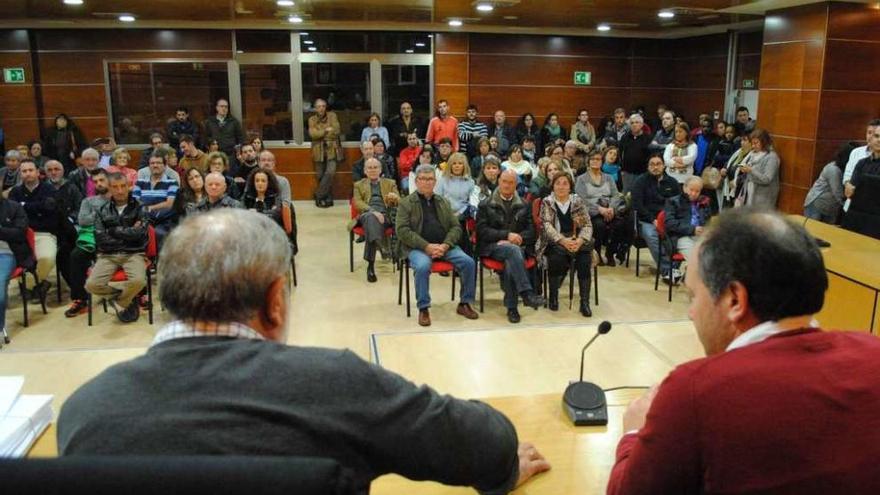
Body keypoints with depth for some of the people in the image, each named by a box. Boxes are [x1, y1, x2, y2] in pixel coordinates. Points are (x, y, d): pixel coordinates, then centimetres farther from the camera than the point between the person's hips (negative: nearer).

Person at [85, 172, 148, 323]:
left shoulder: (139, 207, 6)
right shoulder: (102, 211, 10)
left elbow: (139, 233, -9)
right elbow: (100, 239, -2)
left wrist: (115, 230, -3)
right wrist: (128, 232, -4)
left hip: (133, 253, -2)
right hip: (108, 255, 2)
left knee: (138, 281, -32)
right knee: (92, 285, -23)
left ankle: (119, 302, 1)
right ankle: (127, 299, 2)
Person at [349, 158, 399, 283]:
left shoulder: (390, 183, 26)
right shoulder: (359, 185, 23)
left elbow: (399, 202, 14)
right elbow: (357, 203, 6)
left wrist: (395, 198, -12)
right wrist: (373, 211, -14)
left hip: (385, 215, 0)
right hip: (366, 214, 0)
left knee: (372, 220, -38)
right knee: (371, 217, -40)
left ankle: (371, 264, -46)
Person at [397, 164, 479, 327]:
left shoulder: (443, 202, 17)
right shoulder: (406, 203, 4)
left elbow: (456, 227, 11)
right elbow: (402, 230, -6)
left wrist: (445, 245, -9)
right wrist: (426, 246, -16)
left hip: (444, 245, 4)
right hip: (417, 247, -4)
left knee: (468, 262, -18)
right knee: (423, 266, -35)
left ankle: (464, 303, -1)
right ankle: (423, 309, -19)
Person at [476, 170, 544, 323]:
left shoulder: (524, 205, 19)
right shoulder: (486, 205, 11)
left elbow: (530, 231, 12)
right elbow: (482, 230, 0)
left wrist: (518, 238, -10)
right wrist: (507, 235, -12)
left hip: (518, 246, 2)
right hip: (493, 246, -2)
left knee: (511, 262, -35)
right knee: (513, 250, -36)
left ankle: (511, 307, -28)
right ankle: (526, 293, -46)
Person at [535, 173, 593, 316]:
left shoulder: (578, 202, 10)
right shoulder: (547, 202, 4)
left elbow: (587, 225, 2)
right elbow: (547, 226, -9)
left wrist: (580, 240, -20)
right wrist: (563, 241, -27)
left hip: (576, 241, 2)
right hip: (554, 242, -2)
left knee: (585, 256, -30)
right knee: (557, 254, -35)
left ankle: (585, 301, -26)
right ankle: (553, 295, -13)